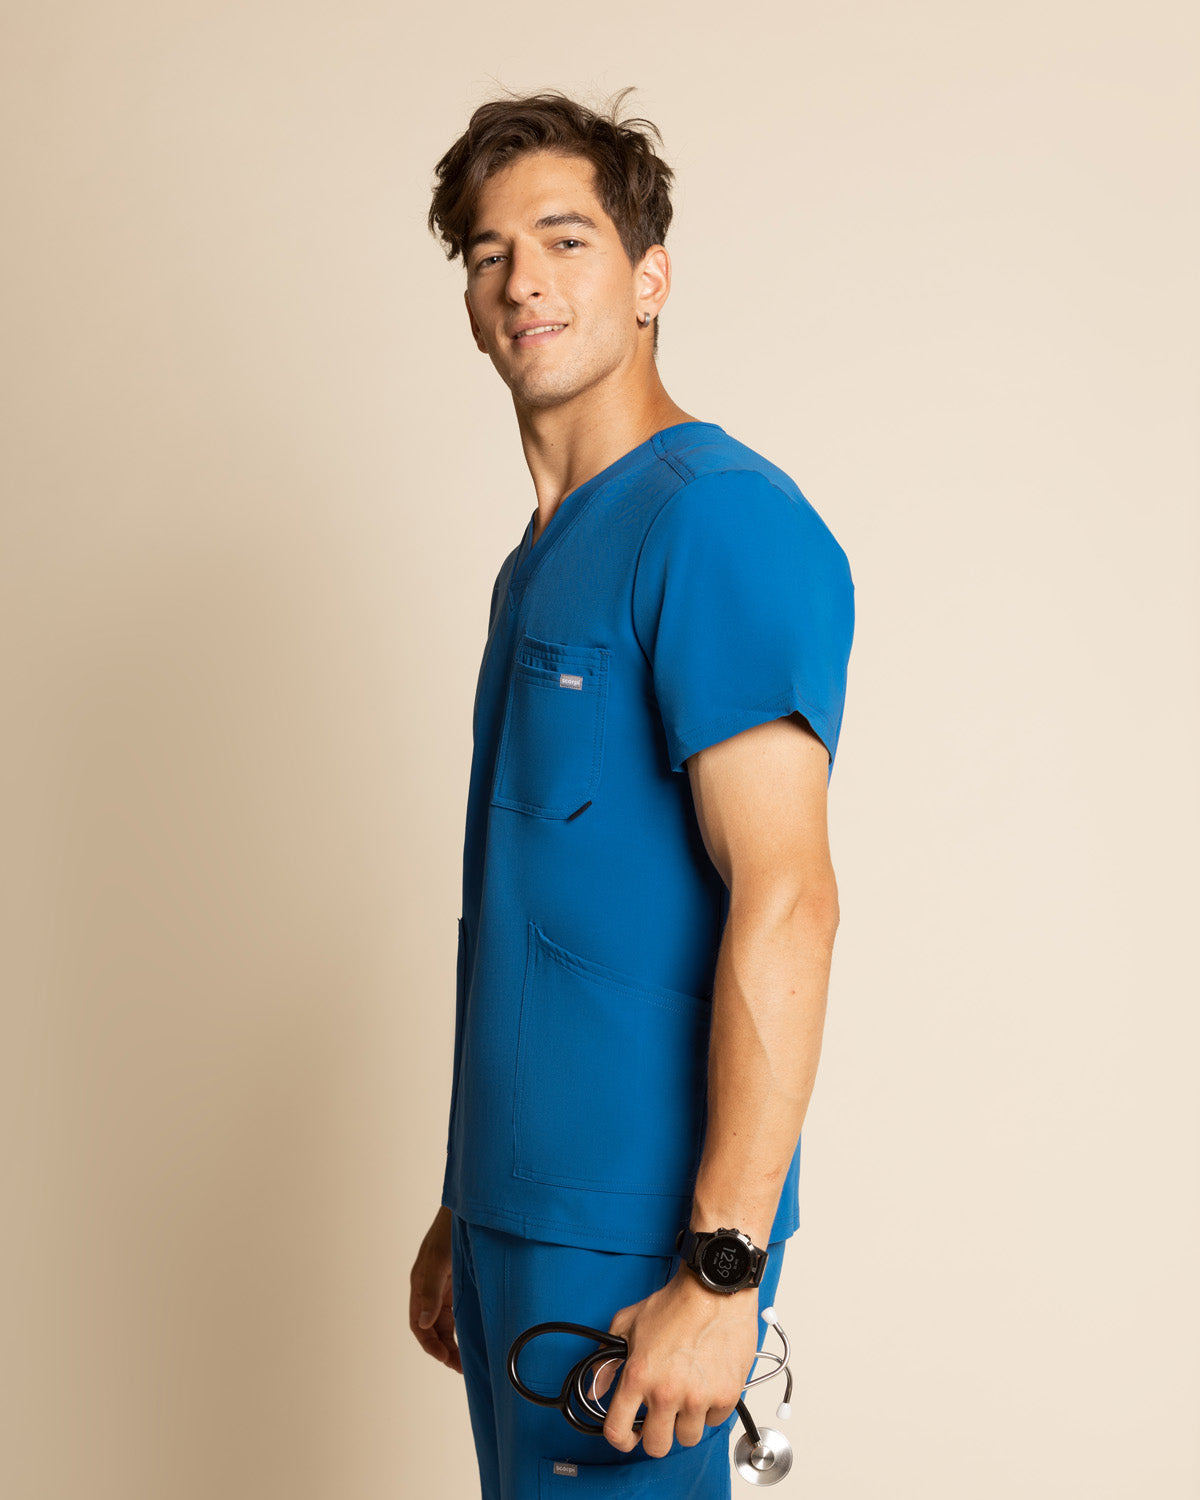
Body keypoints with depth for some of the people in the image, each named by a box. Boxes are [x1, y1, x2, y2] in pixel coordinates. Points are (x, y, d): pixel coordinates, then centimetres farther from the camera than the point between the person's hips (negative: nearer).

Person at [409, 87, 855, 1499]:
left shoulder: (717, 520, -14)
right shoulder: (537, 563, 14)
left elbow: (783, 903, -21)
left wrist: (720, 1269, -23)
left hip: (636, 1236, -8)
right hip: (521, 1210, 8)